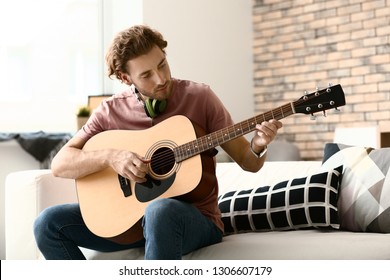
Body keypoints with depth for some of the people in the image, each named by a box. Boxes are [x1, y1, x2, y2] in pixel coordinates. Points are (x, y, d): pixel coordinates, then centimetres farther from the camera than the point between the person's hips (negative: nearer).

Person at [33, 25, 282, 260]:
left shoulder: (200, 97, -4)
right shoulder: (111, 111, 0)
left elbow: (248, 162, 1)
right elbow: (60, 165, -3)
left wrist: (258, 147, -23)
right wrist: (110, 157, -20)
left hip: (195, 218, -3)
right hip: (130, 216, 3)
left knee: (160, 211, -38)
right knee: (49, 223, -14)